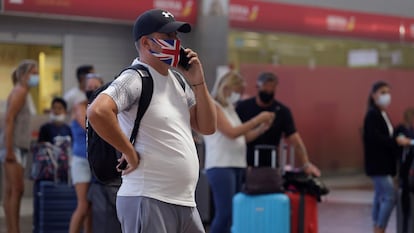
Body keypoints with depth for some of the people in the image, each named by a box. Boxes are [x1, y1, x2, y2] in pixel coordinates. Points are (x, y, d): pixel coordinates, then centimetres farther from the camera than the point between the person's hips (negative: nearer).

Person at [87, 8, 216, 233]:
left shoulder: (178, 80, 17)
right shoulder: (134, 79, -11)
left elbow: (207, 127, 17)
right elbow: (97, 112, -28)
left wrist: (197, 82, 6)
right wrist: (130, 153, -19)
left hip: (185, 203, 9)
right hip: (148, 203, -9)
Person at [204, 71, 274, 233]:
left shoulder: (230, 108, 19)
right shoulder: (213, 107, -6)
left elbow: (244, 137, 17)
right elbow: (232, 133, -16)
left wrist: (263, 128, 1)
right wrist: (257, 119, -13)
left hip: (237, 165, 9)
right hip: (220, 166, -9)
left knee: (233, 213, 4)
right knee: (225, 213, -15)